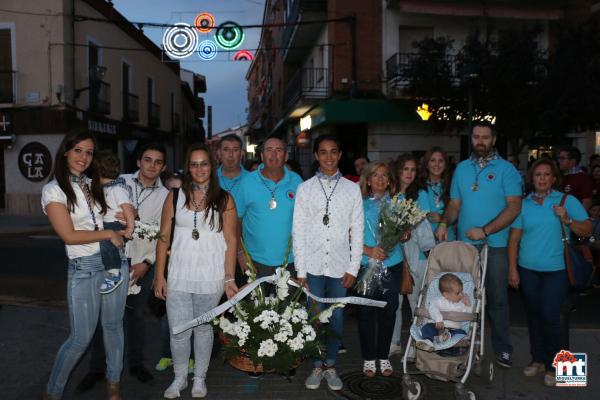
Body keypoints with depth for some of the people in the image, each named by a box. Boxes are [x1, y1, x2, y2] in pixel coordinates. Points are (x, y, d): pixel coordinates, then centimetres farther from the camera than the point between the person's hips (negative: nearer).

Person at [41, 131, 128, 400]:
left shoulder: (94, 184, 9)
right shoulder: (54, 190, -7)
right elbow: (69, 235, -13)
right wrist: (109, 234, -9)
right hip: (84, 267, -5)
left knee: (113, 325, 13)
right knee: (81, 337, 0)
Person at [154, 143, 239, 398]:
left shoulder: (224, 200, -1)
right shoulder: (175, 196, 2)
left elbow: (230, 241, -1)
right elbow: (164, 238, 4)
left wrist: (229, 278, -5)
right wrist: (159, 276, 0)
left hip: (210, 277, -1)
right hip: (178, 276, 1)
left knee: (203, 328, 13)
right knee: (178, 332, 4)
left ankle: (199, 378, 33)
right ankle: (179, 377, 29)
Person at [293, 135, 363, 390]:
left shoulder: (352, 189, 4)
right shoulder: (305, 188, 2)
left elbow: (357, 231, 4)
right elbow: (298, 231, 0)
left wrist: (353, 268, -1)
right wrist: (300, 270, -3)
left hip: (340, 266, 1)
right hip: (313, 265, 0)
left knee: (337, 319, 8)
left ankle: (330, 365, 26)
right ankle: (317, 366, 24)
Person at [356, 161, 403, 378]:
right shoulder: (360, 204, -1)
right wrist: (368, 250, -17)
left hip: (392, 264, 3)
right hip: (367, 265, -2)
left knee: (388, 311, 9)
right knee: (367, 311, 3)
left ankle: (383, 356, 24)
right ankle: (368, 357, 18)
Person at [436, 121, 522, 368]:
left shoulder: (506, 169, -4)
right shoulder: (462, 168, 9)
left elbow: (514, 207, -12)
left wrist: (485, 231, -20)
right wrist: (444, 223, -8)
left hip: (495, 246, -4)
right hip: (464, 244, 4)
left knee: (497, 298, 5)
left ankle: (502, 349, 20)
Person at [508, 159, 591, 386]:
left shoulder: (568, 201, 0)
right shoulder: (524, 204, 4)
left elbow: (587, 230, -4)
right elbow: (514, 239, 3)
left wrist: (567, 219, -20)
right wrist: (512, 269, -1)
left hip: (555, 270, -2)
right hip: (527, 269, 3)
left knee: (550, 316, -6)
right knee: (534, 315, 11)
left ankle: (552, 365, 12)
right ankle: (537, 359, 27)